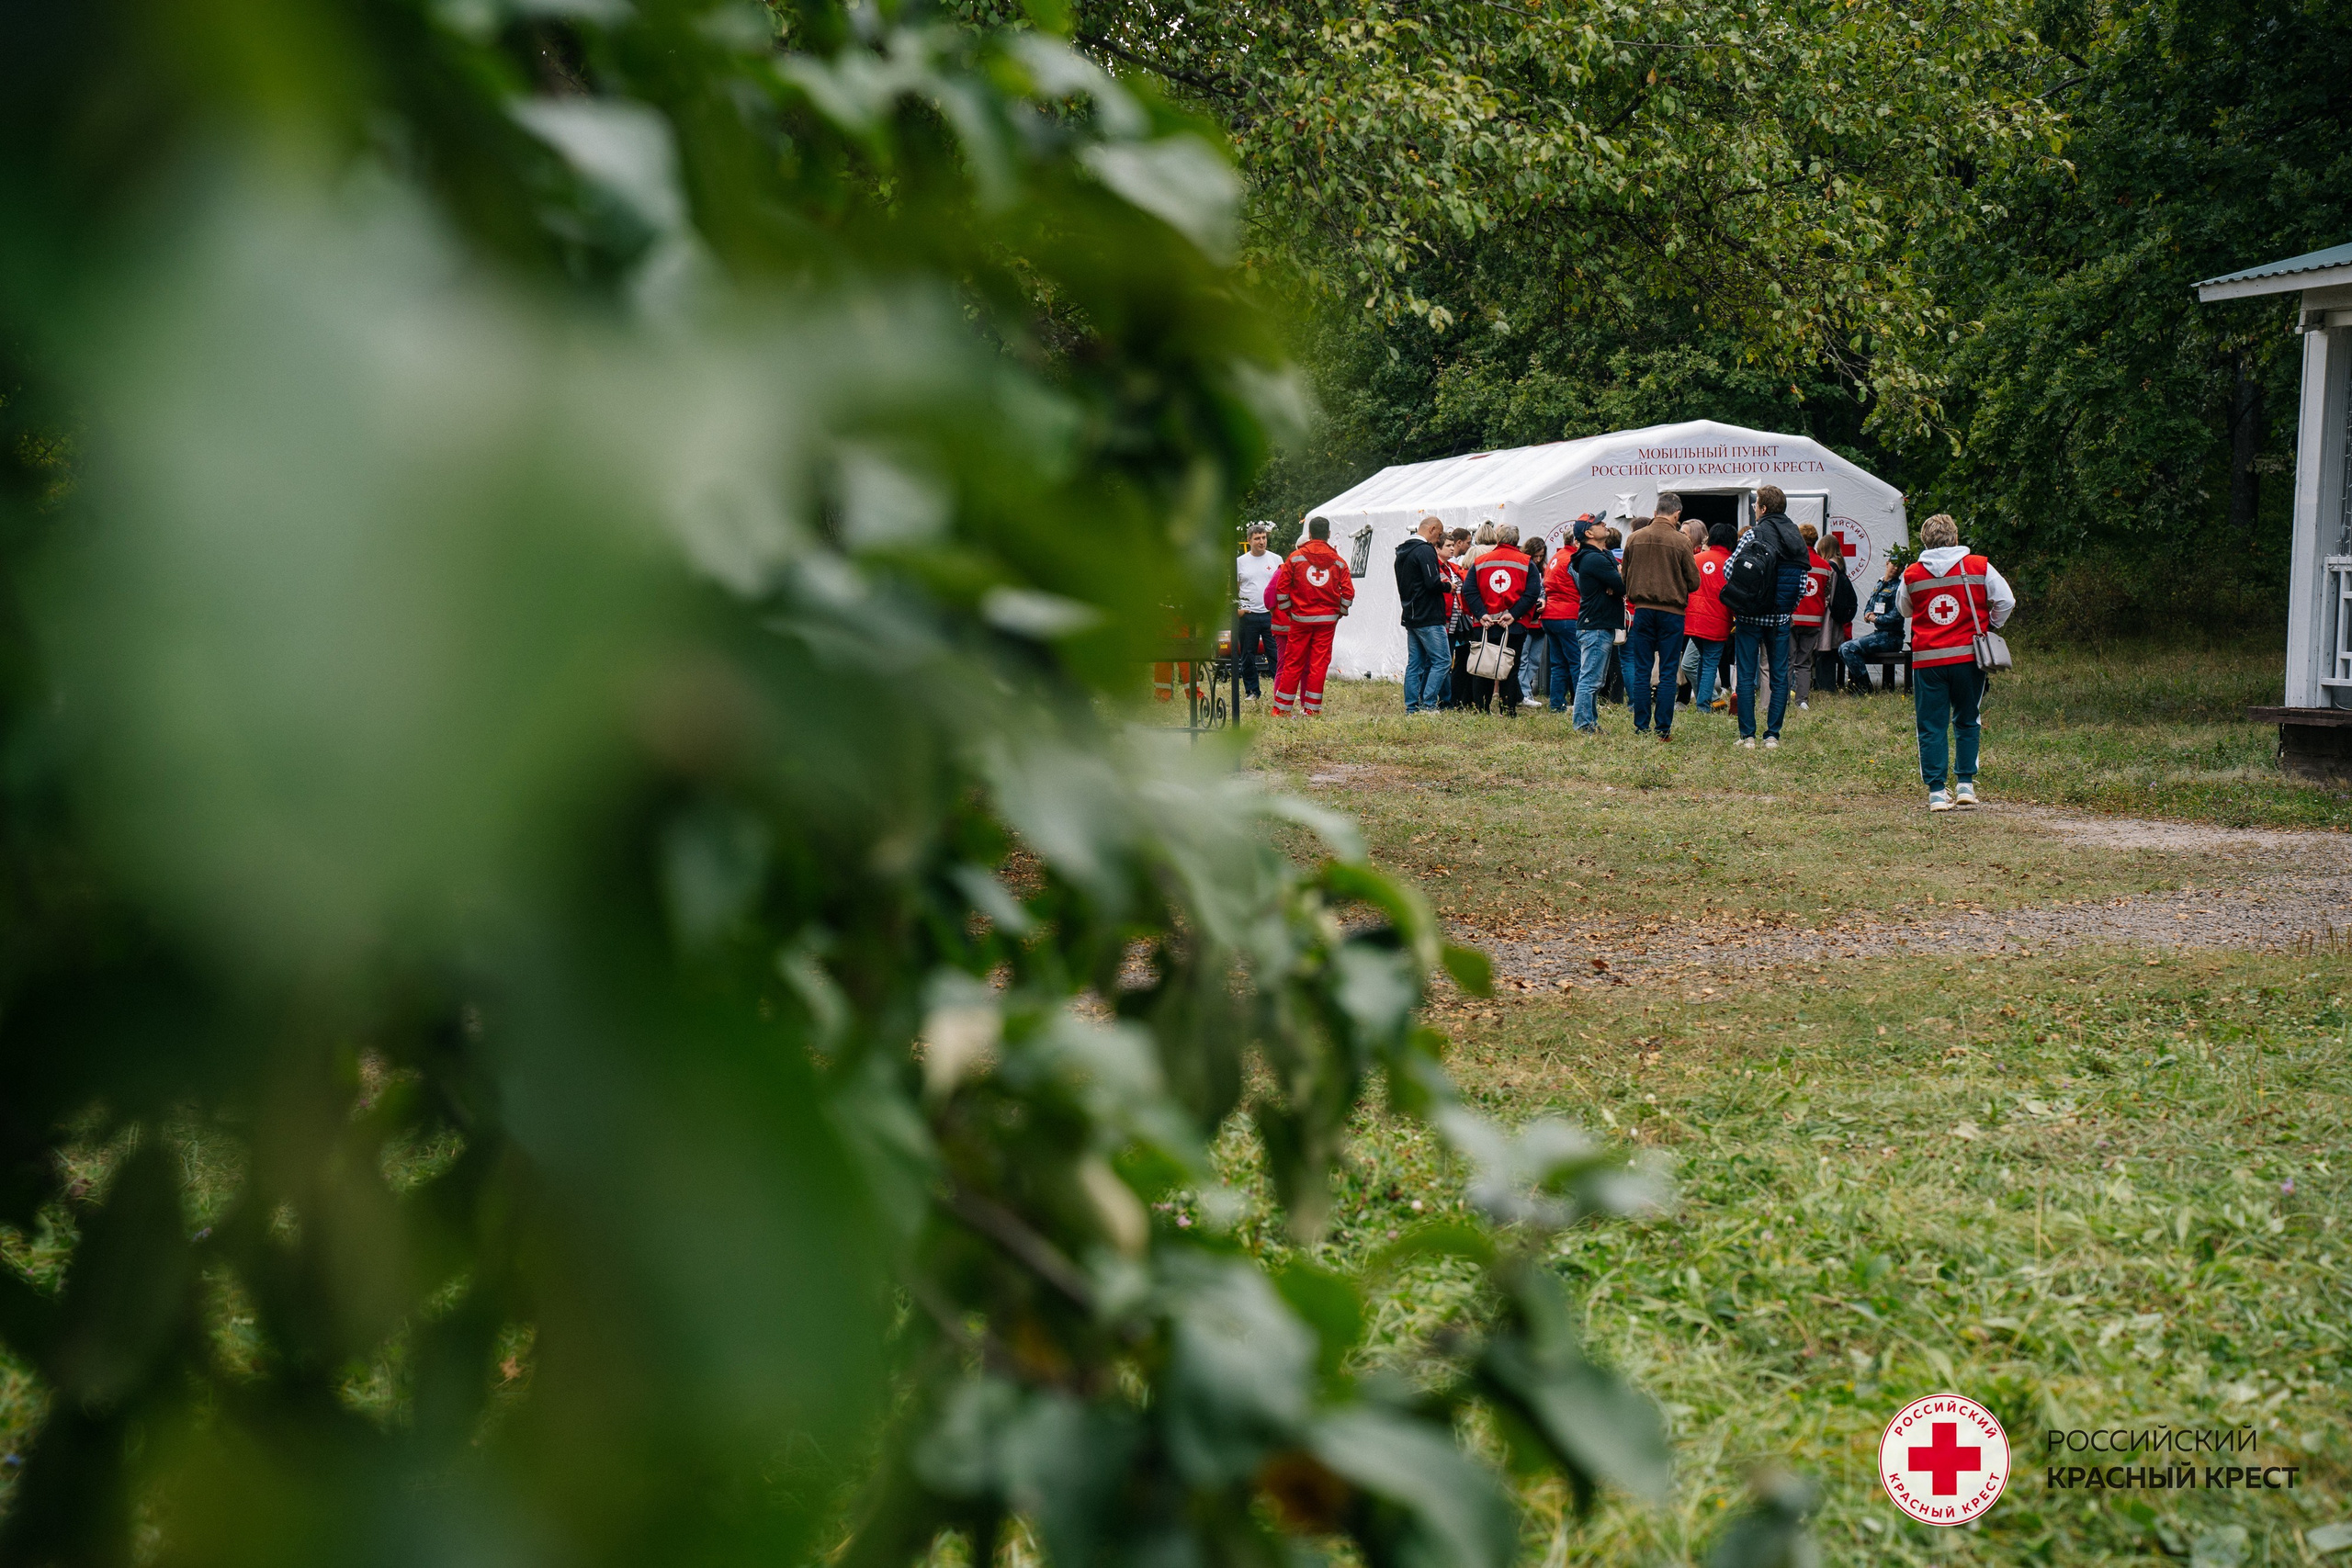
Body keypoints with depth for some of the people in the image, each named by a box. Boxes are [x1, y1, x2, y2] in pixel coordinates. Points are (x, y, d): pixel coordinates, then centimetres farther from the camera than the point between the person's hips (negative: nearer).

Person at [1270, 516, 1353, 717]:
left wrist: (1289, 610, 10)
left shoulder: (1296, 557, 0)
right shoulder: (1338, 561, 3)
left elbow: (1283, 587, -1)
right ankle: (1312, 708, 2)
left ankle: (1282, 708, 7)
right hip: (1327, 620, 1)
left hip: (1301, 618, -1)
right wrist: (1339, 612, 12)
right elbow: (1348, 592, -1)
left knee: (1293, 663, 4)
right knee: (1320, 663, 3)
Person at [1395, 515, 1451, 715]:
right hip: (1428, 618, -9)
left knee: (1414, 663, 11)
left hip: (1410, 616, 9)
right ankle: (1428, 704, -11)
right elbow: (1432, 583, -22)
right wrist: (1447, 586, -2)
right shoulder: (1425, 551, -14)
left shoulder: (1402, 552, 15)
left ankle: (1412, 707, 9)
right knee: (1442, 661, -6)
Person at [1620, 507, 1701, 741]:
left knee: (1641, 671, 8)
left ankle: (1641, 728, 7)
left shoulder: (1635, 539, 0)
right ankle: (1663, 729, 0)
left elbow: (1625, 578, 9)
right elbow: (1694, 582, -4)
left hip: (1642, 610, 3)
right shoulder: (1680, 542, -10)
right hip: (1672, 612, -3)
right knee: (1668, 673, 2)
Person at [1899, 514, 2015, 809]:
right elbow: (2005, 601, -1)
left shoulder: (1912, 575, 1)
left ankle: (1937, 791, 1)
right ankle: (1965, 784, 13)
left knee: (1931, 727, 5)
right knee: (1966, 723, 16)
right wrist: (1991, 627, 16)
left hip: (1927, 660, 0)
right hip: (1967, 655, 0)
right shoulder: (1979, 567, -2)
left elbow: (1904, 610, 17)